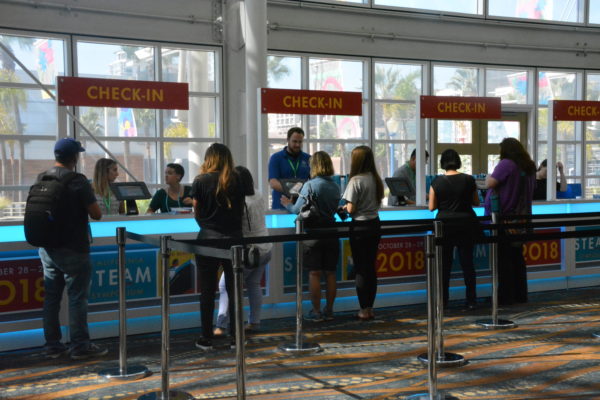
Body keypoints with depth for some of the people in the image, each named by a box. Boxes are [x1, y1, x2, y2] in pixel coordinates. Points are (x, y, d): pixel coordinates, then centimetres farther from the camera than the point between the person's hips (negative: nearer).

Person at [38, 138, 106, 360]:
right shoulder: (78, 180, -15)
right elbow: (96, 214, -14)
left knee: (51, 297, 11)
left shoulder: (41, 179, 6)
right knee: (77, 298, 1)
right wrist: (90, 205, 5)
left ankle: (52, 345, 17)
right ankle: (80, 346, 6)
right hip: (73, 249, -6)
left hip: (47, 248, 7)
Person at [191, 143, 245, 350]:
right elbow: (240, 210, 8)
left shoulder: (201, 181, -3)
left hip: (208, 239, -2)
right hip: (233, 238, 2)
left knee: (207, 290, 5)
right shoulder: (237, 181, 2)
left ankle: (206, 339, 9)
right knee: (234, 289, 9)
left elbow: (197, 214, 3)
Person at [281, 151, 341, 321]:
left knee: (314, 273, 1)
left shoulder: (310, 185, -12)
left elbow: (298, 210, -12)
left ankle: (316, 312, 5)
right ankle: (329, 310, 17)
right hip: (331, 233, 5)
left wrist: (287, 204, 8)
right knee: (330, 272, 10)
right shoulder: (335, 186, 4)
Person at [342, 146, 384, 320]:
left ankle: (364, 310, 5)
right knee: (371, 268, 12)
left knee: (360, 269, 1)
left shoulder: (355, 180, -15)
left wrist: (343, 207, 5)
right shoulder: (376, 179, 5)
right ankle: (369, 308, 18)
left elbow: (351, 208, -15)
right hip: (374, 225, 6)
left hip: (360, 227, -6)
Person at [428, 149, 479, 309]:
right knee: (467, 262, 7)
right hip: (466, 223, 1)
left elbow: (432, 207, -3)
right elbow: (476, 202, 6)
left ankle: (443, 301, 12)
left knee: (444, 263, 7)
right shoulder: (468, 180, -4)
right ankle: (471, 300, 10)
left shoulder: (437, 182, -7)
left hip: (445, 224, -1)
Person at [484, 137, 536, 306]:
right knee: (517, 257, 14)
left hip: (503, 217, -7)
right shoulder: (529, 167, 8)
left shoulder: (506, 164, -16)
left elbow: (490, 183, -22)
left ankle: (505, 297, 2)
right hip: (521, 218, 7)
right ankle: (520, 295, 18)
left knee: (504, 258, -1)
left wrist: (488, 177, -1)